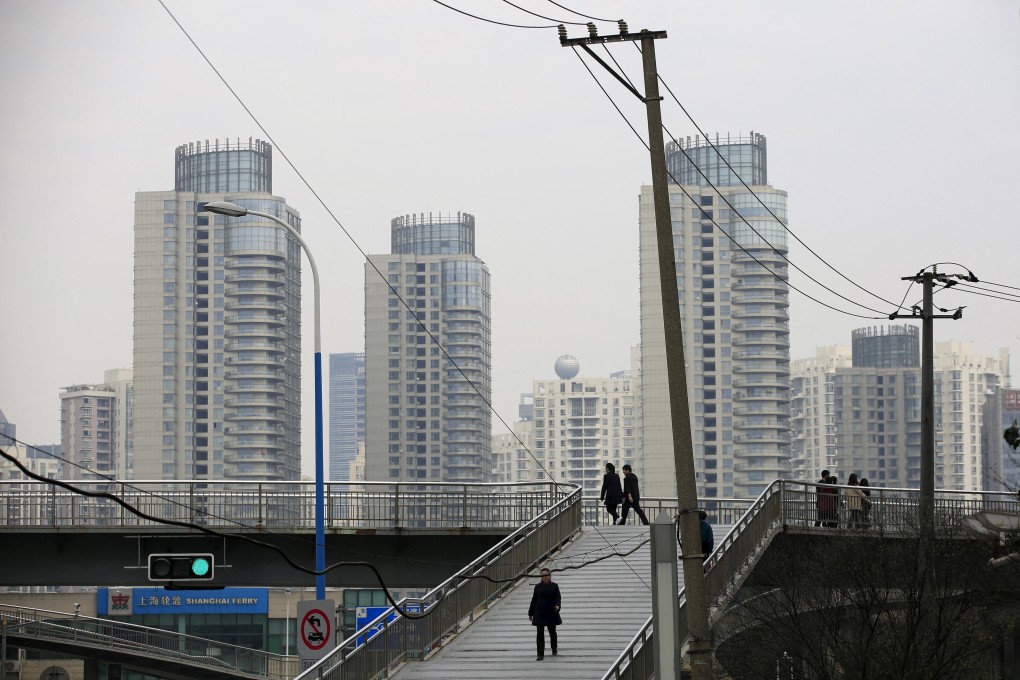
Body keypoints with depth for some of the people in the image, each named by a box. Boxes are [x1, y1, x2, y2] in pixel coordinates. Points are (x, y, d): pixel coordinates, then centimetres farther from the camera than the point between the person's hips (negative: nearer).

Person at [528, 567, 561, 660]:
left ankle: (554, 649, 40)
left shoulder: (554, 586, 1)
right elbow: (534, 600, 8)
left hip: (551, 613, 0)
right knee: (539, 634, -8)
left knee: (552, 632, 16)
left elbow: (558, 598, -3)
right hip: (540, 613, 0)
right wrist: (530, 613, 10)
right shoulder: (538, 586, 5)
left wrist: (557, 605, -25)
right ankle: (540, 655, -8)